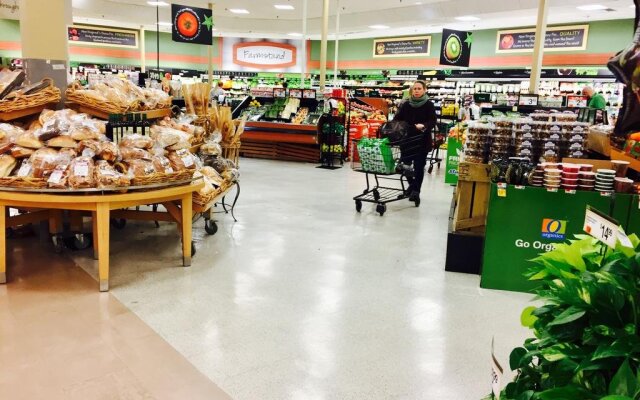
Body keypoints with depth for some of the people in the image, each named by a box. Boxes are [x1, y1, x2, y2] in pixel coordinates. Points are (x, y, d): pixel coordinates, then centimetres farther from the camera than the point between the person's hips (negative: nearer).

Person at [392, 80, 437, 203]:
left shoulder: (429, 105, -3)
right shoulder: (406, 105, 7)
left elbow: (433, 121, -12)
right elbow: (397, 119, 6)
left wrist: (424, 126, -31)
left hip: (422, 141, -3)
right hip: (406, 140, 3)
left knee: (419, 166, -2)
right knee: (406, 164, 9)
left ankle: (416, 190, 5)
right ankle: (412, 185, 34)